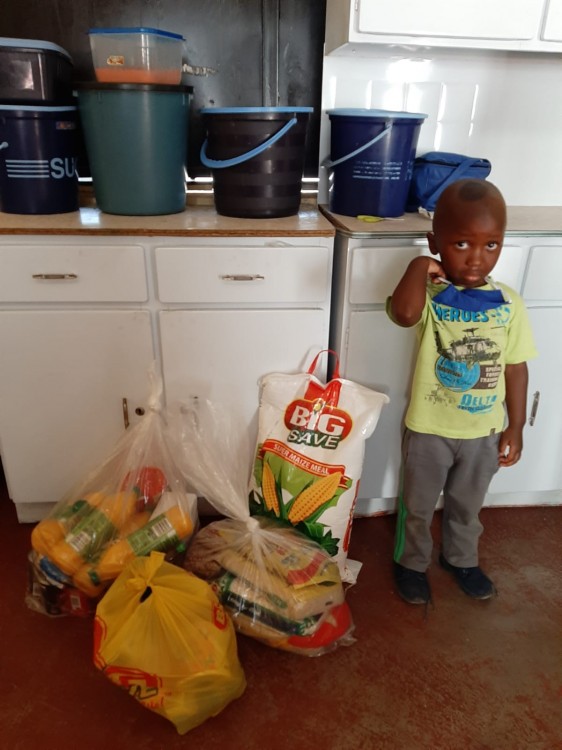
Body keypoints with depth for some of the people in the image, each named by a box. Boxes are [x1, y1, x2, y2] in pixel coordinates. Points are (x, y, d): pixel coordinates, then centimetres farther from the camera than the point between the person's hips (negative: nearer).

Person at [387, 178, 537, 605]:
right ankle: (412, 562, 44)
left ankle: (461, 558, 52)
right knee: (418, 504, 18)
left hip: (484, 430, 3)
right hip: (429, 428, -3)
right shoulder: (429, 294, -18)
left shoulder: (508, 303, -7)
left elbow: (516, 366, 0)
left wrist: (515, 426, 1)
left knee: (467, 504, 26)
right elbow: (404, 313, -42)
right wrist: (420, 266, -28)